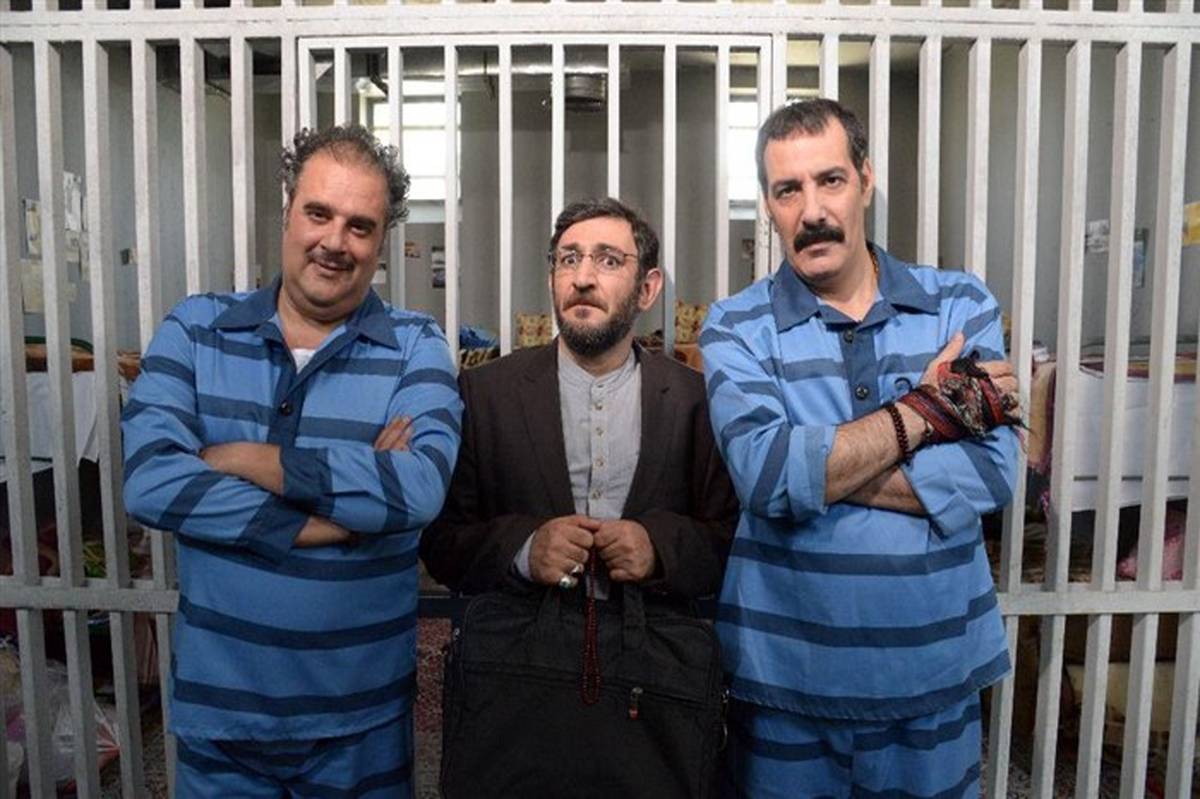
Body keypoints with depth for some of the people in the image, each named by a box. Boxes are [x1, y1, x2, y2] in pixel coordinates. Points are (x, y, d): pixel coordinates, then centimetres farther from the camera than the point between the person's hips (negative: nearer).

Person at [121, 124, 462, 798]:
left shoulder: (416, 348, -7)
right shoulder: (196, 329, -3)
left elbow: (419, 490, -23)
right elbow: (148, 481, -16)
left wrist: (242, 459, -17)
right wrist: (335, 518, -20)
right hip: (215, 708, 2)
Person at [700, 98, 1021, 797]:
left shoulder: (962, 306, 0)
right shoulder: (737, 329, -5)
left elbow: (991, 471, -13)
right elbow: (766, 477, -21)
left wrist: (815, 468, -17)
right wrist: (925, 409, -14)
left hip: (938, 676, 2)